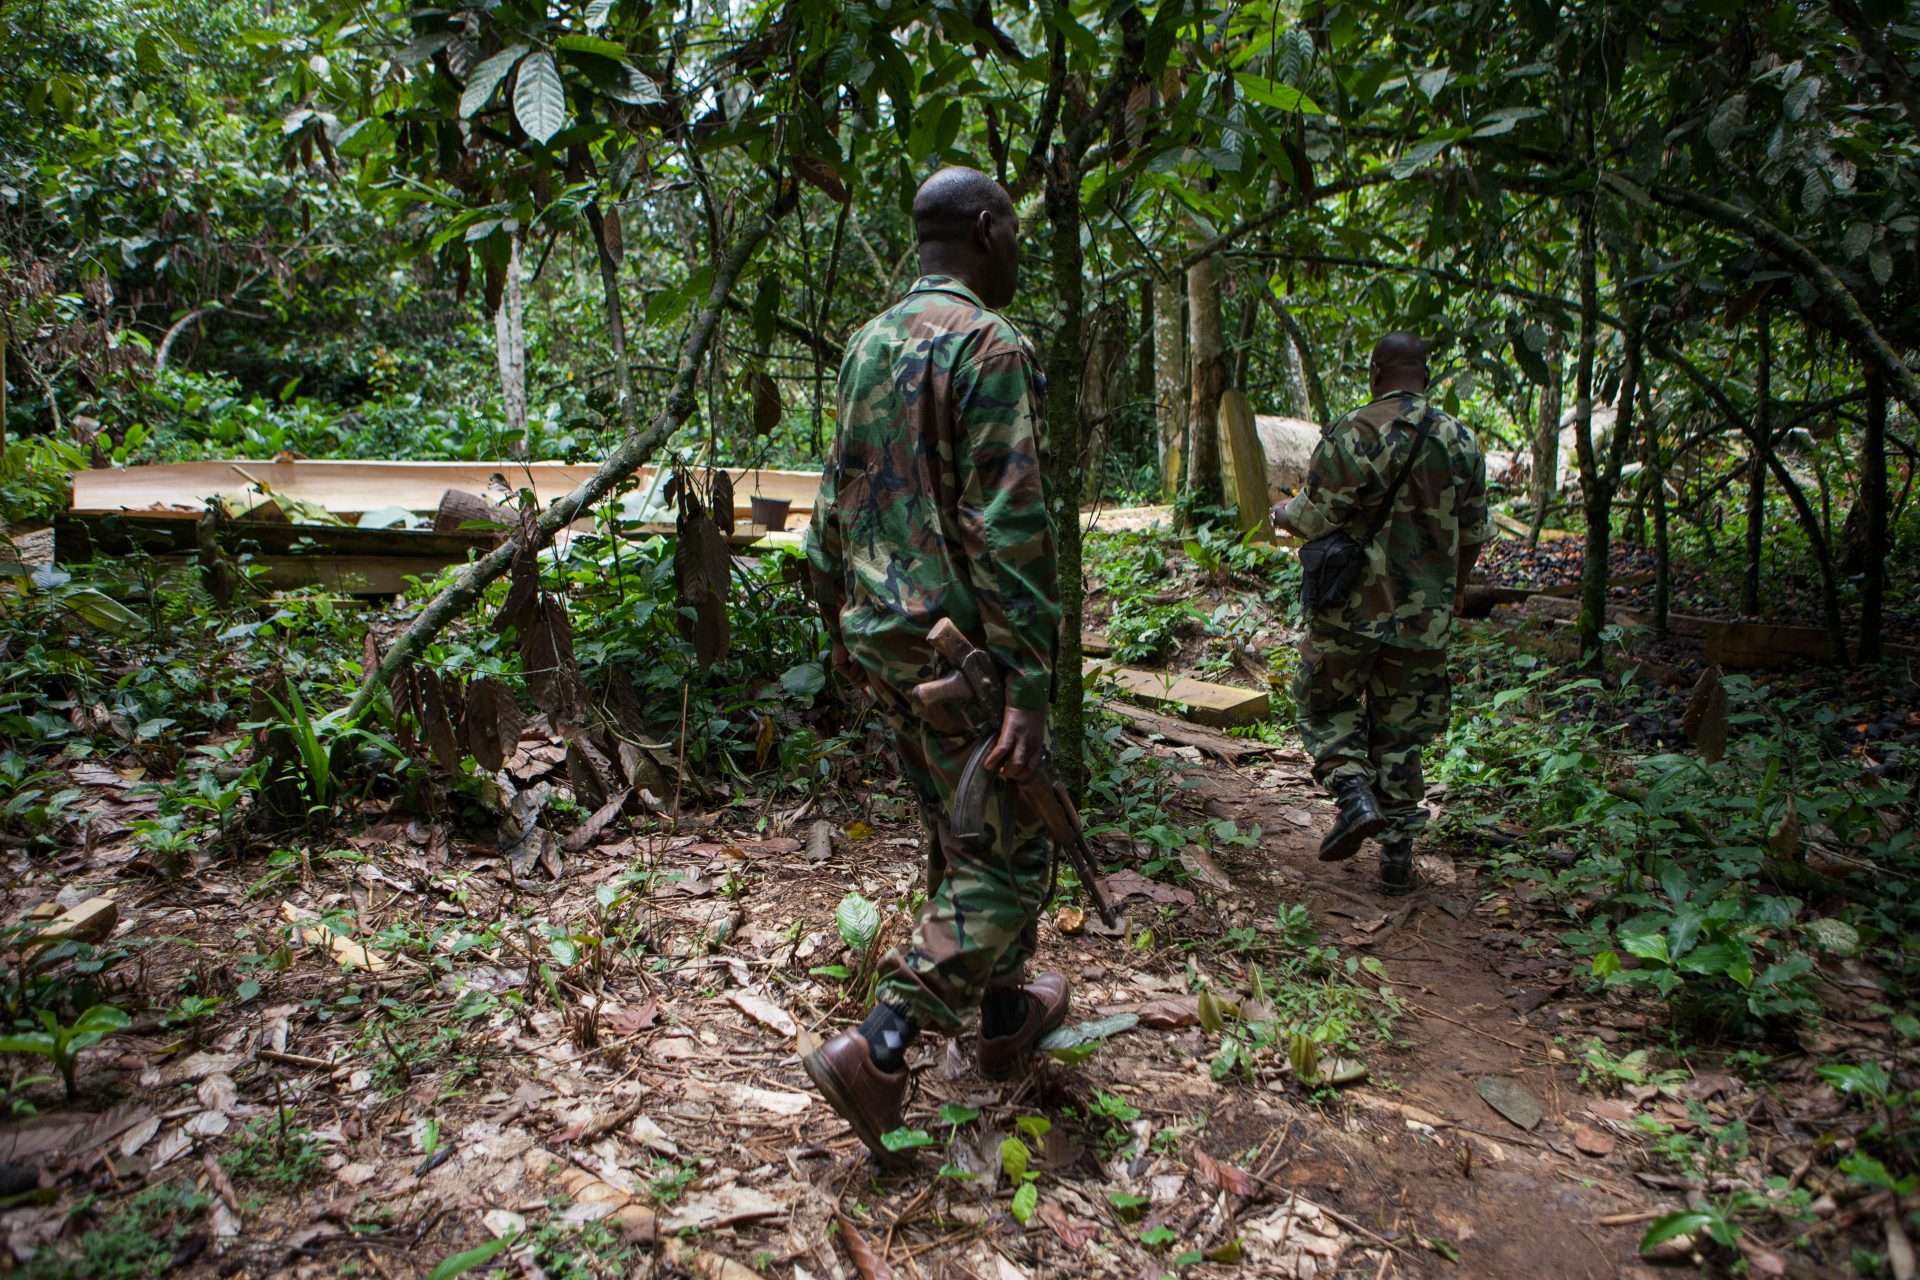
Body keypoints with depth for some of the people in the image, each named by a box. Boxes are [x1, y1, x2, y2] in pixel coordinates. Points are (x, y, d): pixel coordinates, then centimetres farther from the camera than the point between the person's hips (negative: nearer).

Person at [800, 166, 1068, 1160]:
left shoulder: (870, 343, 12)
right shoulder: (992, 346, -14)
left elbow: (836, 504, 15)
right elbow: (1009, 529, -21)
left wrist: (839, 622, 23)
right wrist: (1030, 686, -21)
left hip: (880, 636, 9)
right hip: (958, 645, -9)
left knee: (957, 836, 20)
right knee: (1003, 860, 2)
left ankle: (1004, 1014, 36)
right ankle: (876, 1052, -4)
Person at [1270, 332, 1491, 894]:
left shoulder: (1351, 434, -13)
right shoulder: (1462, 440, 5)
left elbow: (1315, 517, -13)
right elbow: (1473, 533, 12)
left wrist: (1281, 515, 9)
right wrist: (1452, 592, 27)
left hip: (1352, 607, -4)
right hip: (1425, 616, 4)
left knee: (1324, 703, 17)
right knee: (1400, 730, 12)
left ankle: (1355, 796, -4)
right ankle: (1397, 854, 15)